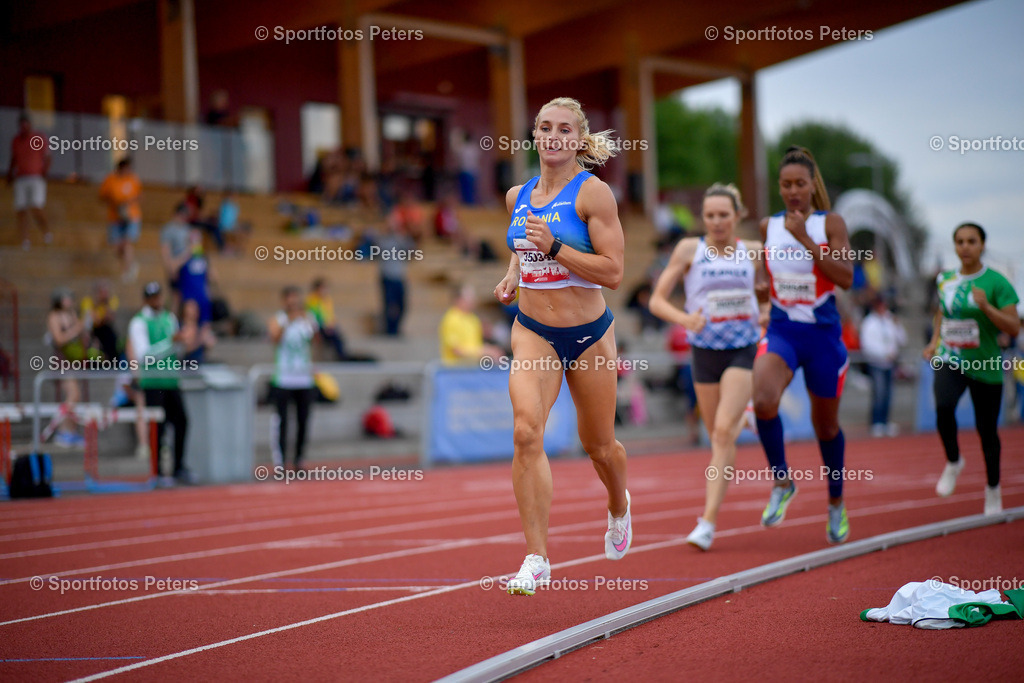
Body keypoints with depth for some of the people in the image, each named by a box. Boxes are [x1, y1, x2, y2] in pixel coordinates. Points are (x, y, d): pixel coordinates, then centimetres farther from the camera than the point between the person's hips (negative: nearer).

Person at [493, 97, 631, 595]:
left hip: (589, 334, -3)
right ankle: (537, 558, -16)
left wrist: (553, 247, -24)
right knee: (526, 431, -20)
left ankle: (619, 507, 49)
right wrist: (512, 275, 9)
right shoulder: (518, 196, 6)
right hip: (533, 332, 3)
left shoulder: (593, 193, -10)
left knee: (598, 446, 13)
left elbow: (613, 272, -16)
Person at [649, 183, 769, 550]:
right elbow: (657, 300, -3)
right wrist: (682, 318, -23)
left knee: (723, 431, -17)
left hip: (743, 350, -1)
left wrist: (766, 312, -3)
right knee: (721, 437, 13)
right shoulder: (690, 249, -2)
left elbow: (773, 290, 19)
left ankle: (708, 521, -17)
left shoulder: (753, 252, 2)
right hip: (705, 351, 1)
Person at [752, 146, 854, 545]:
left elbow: (846, 278, -17)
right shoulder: (768, 227, 6)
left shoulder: (831, 224, -4)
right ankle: (782, 482, -6)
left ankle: (836, 502, 36)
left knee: (826, 423, 13)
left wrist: (805, 239, -21)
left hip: (822, 332, -1)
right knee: (763, 401, -28)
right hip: (781, 330, 1)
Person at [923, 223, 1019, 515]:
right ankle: (953, 462, -2)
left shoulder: (996, 282, -8)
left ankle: (993, 490, 27)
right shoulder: (945, 280, 5)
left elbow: (1014, 327, -11)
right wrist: (935, 341, 8)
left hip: (985, 365, -2)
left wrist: (986, 306, -25)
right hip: (950, 359, 2)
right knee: (943, 406, -28)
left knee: (987, 430, 6)